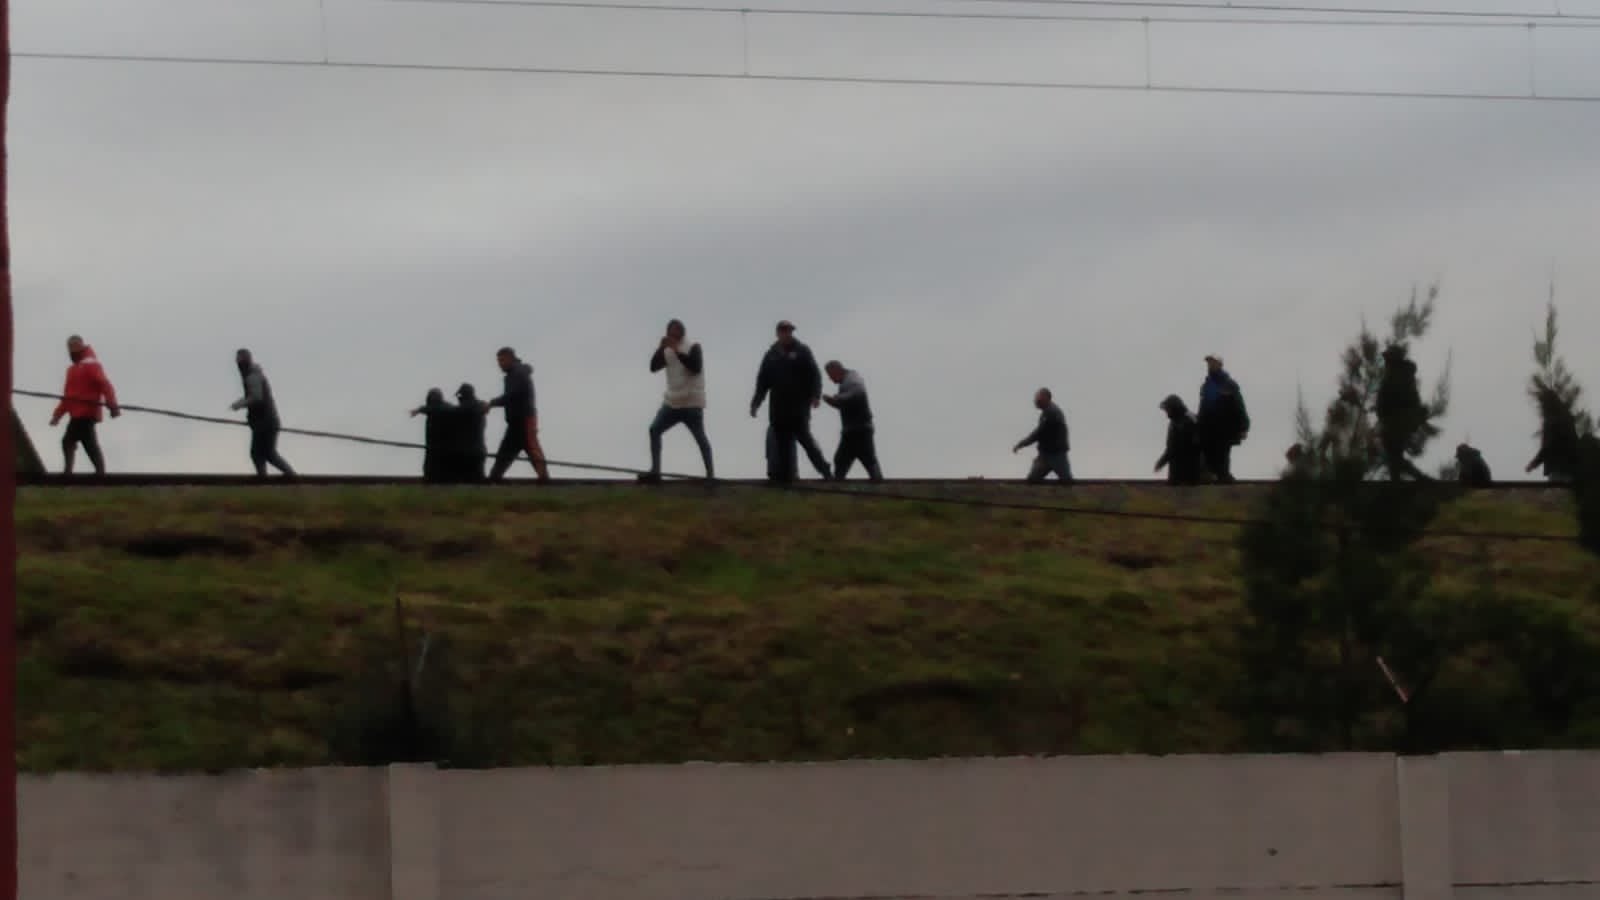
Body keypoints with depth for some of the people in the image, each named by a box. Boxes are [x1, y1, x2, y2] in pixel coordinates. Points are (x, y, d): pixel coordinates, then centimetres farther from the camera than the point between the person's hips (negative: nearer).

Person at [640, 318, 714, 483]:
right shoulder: (667, 352, 11)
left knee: (700, 437, -4)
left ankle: (710, 473, 2)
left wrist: (677, 351, -23)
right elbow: (653, 367, -2)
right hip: (672, 403, 6)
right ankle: (655, 471, -3)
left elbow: (696, 367, -21)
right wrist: (660, 348, -14)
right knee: (654, 430, -3)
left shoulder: (693, 348, -4)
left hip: (692, 403, -6)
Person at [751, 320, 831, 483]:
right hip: (778, 407, 4)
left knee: (803, 436, -11)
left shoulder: (802, 351, 3)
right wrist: (756, 402, 9)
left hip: (799, 406, -4)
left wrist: (816, 395, -17)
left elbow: (814, 374, -4)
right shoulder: (772, 354, 13)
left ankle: (823, 469, -5)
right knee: (781, 441, 2)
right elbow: (763, 381, 16)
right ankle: (784, 475, 5)